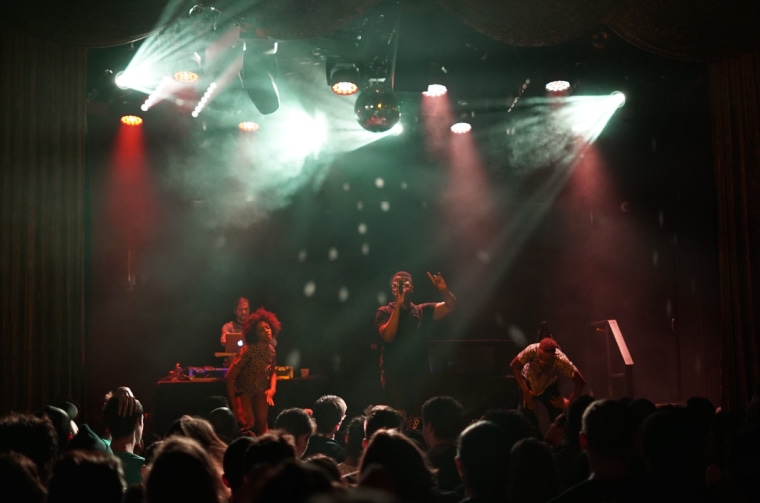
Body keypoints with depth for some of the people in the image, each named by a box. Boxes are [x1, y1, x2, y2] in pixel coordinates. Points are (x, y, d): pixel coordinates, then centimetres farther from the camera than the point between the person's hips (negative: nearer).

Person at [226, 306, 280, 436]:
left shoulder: (271, 350, -9)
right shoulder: (247, 350, -30)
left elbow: (272, 372, 6)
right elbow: (229, 376, -30)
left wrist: (272, 389, -15)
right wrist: (234, 404, -30)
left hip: (260, 390, 5)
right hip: (243, 390, -5)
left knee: (262, 421, -4)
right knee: (249, 423, -17)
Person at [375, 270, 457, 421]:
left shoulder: (423, 311, 9)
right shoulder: (384, 312, 1)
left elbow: (451, 306, -1)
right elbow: (388, 336, -16)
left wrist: (443, 290, -23)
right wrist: (398, 306, -19)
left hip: (420, 375, 3)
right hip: (395, 376, -3)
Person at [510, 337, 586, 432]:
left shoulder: (561, 361, -39)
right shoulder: (532, 350, -39)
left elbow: (580, 381, -30)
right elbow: (514, 366, -23)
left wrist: (569, 402, -23)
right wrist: (525, 391, -24)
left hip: (549, 386, 0)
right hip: (529, 382, 0)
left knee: (557, 417, -8)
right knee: (526, 414, -11)